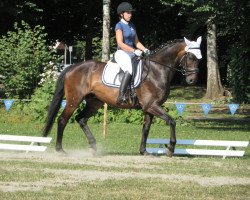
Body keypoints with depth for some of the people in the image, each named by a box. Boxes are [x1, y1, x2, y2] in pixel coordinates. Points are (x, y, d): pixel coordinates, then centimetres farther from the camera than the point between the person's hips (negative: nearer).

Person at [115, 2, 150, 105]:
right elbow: (120, 43, -15)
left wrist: (144, 49, 1)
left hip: (132, 54, 8)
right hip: (121, 53, -8)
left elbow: (136, 42, 20)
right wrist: (134, 51, -21)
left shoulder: (132, 26, 18)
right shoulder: (119, 26, -5)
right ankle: (121, 96, -41)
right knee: (130, 70, -34)